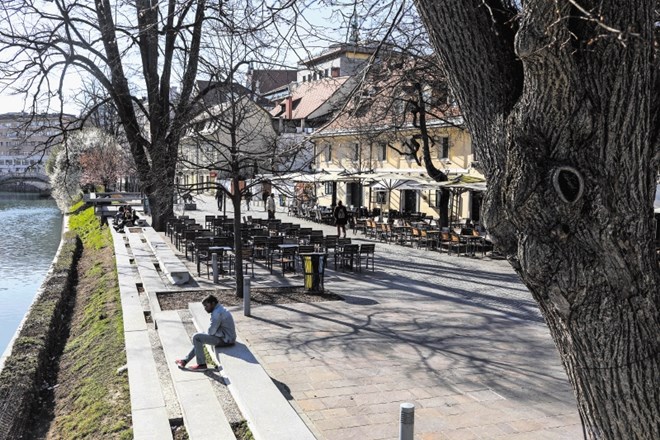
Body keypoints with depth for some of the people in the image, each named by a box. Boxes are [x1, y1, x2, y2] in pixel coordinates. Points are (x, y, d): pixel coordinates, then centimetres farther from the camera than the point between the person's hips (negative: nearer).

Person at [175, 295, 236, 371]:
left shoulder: (217, 313, -20)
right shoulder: (221, 309, 13)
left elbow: (211, 331, -20)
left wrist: (206, 333, 2)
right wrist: (206, 333, 5)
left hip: (225, 339, -11)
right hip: (228, 337, 11)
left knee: (196, 337, -11)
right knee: (199, 339, 23)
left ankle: (202, 365, -5)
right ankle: (185, 360, 25)